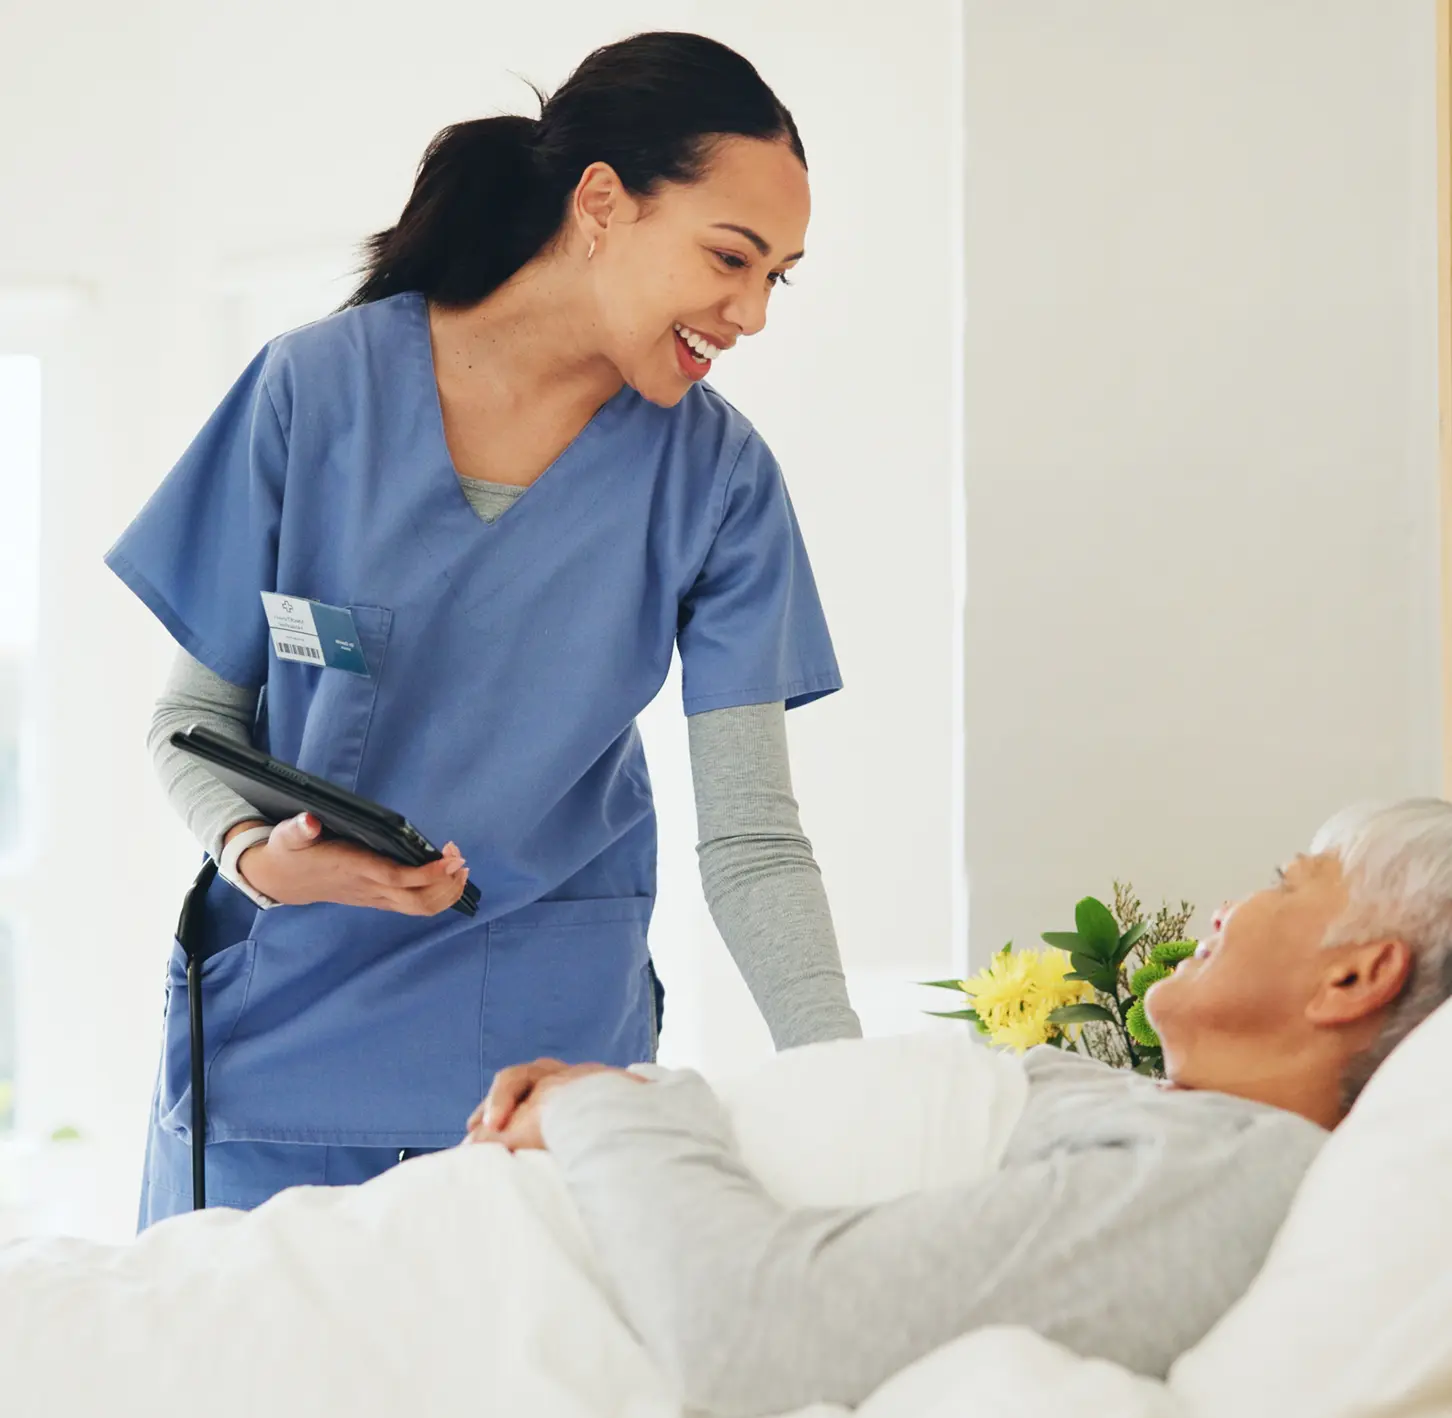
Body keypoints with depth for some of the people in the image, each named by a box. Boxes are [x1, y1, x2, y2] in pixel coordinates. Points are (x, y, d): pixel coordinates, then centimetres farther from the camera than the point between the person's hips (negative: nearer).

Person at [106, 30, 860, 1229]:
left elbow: (750, 837, -8)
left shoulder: (715, 479, -5)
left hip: (554, 1042, 0)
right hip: (279, 1030, 0)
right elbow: (196, 713, 1)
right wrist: (253, 851, -20)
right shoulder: (320, 389, -7)